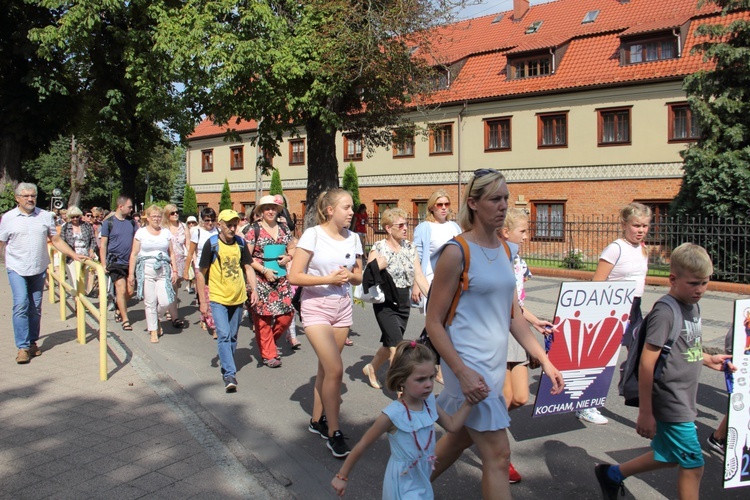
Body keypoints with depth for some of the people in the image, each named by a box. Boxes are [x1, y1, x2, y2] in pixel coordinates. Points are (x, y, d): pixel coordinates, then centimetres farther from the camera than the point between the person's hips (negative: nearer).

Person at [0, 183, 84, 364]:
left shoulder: (46, 216, 3)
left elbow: (56, 240, 6)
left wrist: (74, 255, -2)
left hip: (39, 269, 2)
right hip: (17, 269, -2)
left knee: (35, 308, 10)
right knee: (20, 306, -10)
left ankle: (32, 342, 23)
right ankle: (22, 347, -6)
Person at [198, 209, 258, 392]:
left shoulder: (240, 243, 3)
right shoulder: (212, 244, -6)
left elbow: (248, 267, 10)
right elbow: (202, 273, -1)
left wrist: (254, 289, -3)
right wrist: (202, 300, -1)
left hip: (238, 297, 4)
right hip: (218, 298, -4)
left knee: (233, 336, 13)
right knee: (223, 335, -12)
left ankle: (226, 367, 30)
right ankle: (230, 374, -10)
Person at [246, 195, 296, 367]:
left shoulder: (284, 228, 11)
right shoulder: (254, 230, -2)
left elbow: (293, 248, 20)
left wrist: (288, 257, -2)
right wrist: (264, 270, -13)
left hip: (281, 278, 4)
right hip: (260, 279, -4)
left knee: (287, 314, -1)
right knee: (263, 316, -1)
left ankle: (270, 341, 26)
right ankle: (268, 354, 12)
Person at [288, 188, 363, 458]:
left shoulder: (353, 238, 4)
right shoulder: (313, 235, -11)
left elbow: (358, 277, 13)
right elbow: (294, 276, -14)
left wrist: (349, 275, -10)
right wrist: (328, 278, -19)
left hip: (342, 308, 5)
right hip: (316, 307, -5)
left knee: (325, 368, 13)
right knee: (335, 370, -13)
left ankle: (317, 420, 31)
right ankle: (333, 432, 2)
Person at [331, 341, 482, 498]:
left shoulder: (429, 401, -9)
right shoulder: (393, 415, -26)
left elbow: (452, 425, 5)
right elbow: (362, 445, -16)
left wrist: (469, 401, -7)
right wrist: (342, 476, -8)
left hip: (422, 479, 6)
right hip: (403, 484, -6)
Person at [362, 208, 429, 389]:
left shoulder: (409, 248, 5)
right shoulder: (379, 249, -10)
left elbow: (419, 276, 4)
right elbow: (367, 276, -13)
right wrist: (377, 267, -31)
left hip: (404, 304, 6)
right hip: (385, 304, -6)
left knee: (389, 344, 17)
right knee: (397, 346, -10)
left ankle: (371, 368, 42)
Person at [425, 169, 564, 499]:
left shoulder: (506, 250, 8)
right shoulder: (456, 252, -14)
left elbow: (512, 315, 13)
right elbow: (433, 322, -13)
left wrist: (544, 360, 8)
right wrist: (462, 373, -20)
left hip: (495, 364, 8)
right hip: (467, 365, -7)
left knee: (459, 438, 21)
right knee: (498, 456, -3)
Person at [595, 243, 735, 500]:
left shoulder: (693, 307, 8)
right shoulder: (664, 312, -20)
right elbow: (647, 364, -22)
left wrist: (708, 359, 6)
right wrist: (645, 412, -20)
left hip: (684, 403, 9)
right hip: (671, 406, -9)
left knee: (669, 456, 20)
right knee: (693, 465, 3)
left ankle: (612, 474, 37)